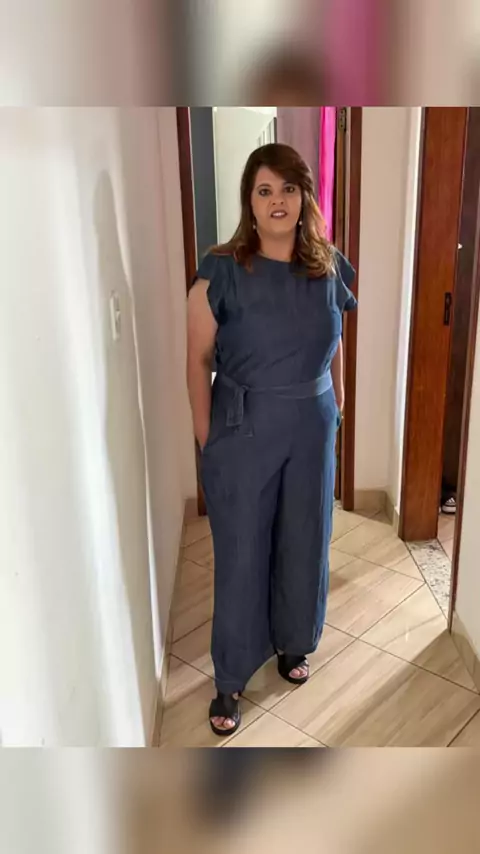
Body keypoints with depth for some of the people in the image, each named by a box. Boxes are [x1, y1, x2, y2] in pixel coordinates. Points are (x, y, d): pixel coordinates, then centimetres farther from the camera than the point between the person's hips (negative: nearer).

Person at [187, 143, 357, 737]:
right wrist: (206, 439, -7)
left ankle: (292, 643, 44)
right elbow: (199, 359, -7)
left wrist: (337, 409, 14)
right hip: (244, 430, -3)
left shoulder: (329, 268, -1)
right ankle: (230, 678, 26)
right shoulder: (221, 272, -12)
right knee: (241, 553, 6)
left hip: (312, 428, 4)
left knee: (304, 542, 17)